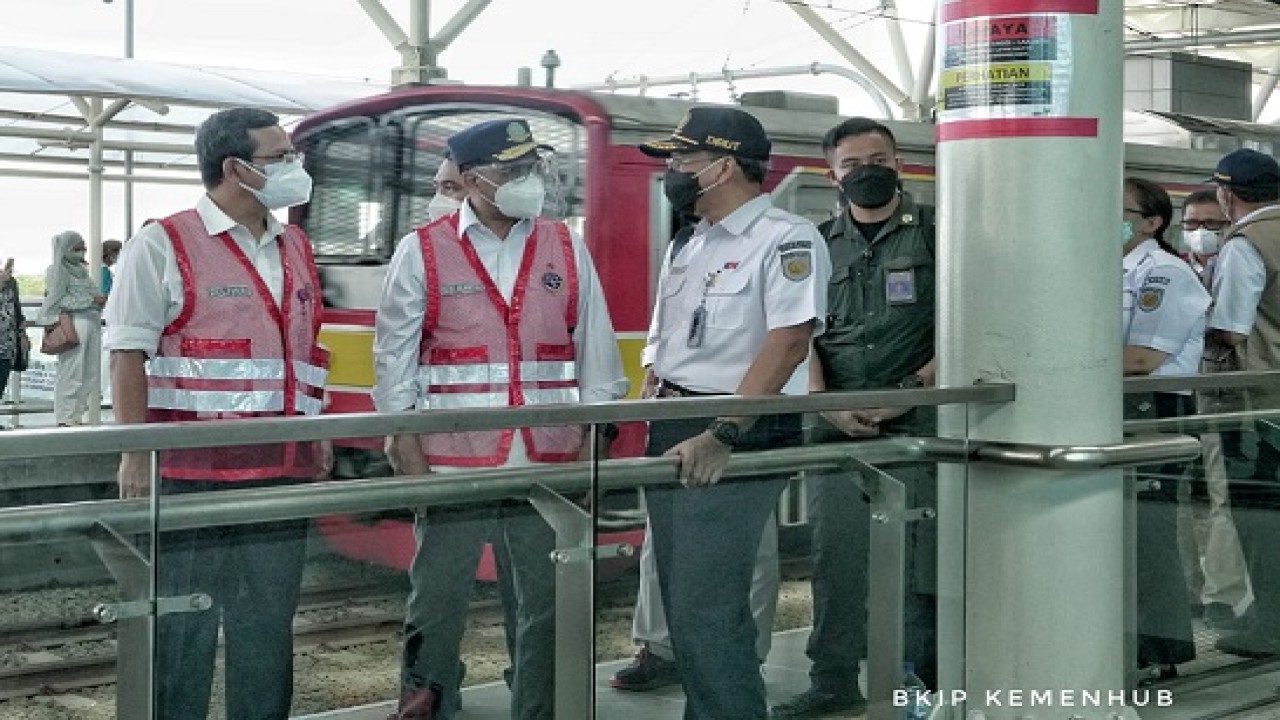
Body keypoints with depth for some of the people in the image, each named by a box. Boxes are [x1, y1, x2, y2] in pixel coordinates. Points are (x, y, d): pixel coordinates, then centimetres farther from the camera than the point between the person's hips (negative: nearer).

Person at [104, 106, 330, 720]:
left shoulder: (296, 248, 14)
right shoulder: (163, 245, -5)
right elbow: (129, 354, -8)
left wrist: (317, 440, 17)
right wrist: (136, 456, -14)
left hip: (283, 473, 6)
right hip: (192, 476, -6)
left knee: (270, 626, 11)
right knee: (183, 629, 1)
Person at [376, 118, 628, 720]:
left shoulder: (566, 250, 8)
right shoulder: (422, 252, 0)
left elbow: (596, 350, 9)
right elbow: (395, 359, 1)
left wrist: (592, 439, 4)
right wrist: (405, 446, -4)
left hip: (549, 462, 3)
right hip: (451, 462, -2)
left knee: (547, 602, 8)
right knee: (437, 602, 4)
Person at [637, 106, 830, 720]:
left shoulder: (786, 239, -9)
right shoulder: (690, 247, 18)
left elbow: (788, 343, -20)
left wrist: (721, 437, -26)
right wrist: (653, 416, 11)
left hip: (738, 440, -9)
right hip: (671, 437, 9)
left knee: (707, 609, -10)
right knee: (681, 601, 14)